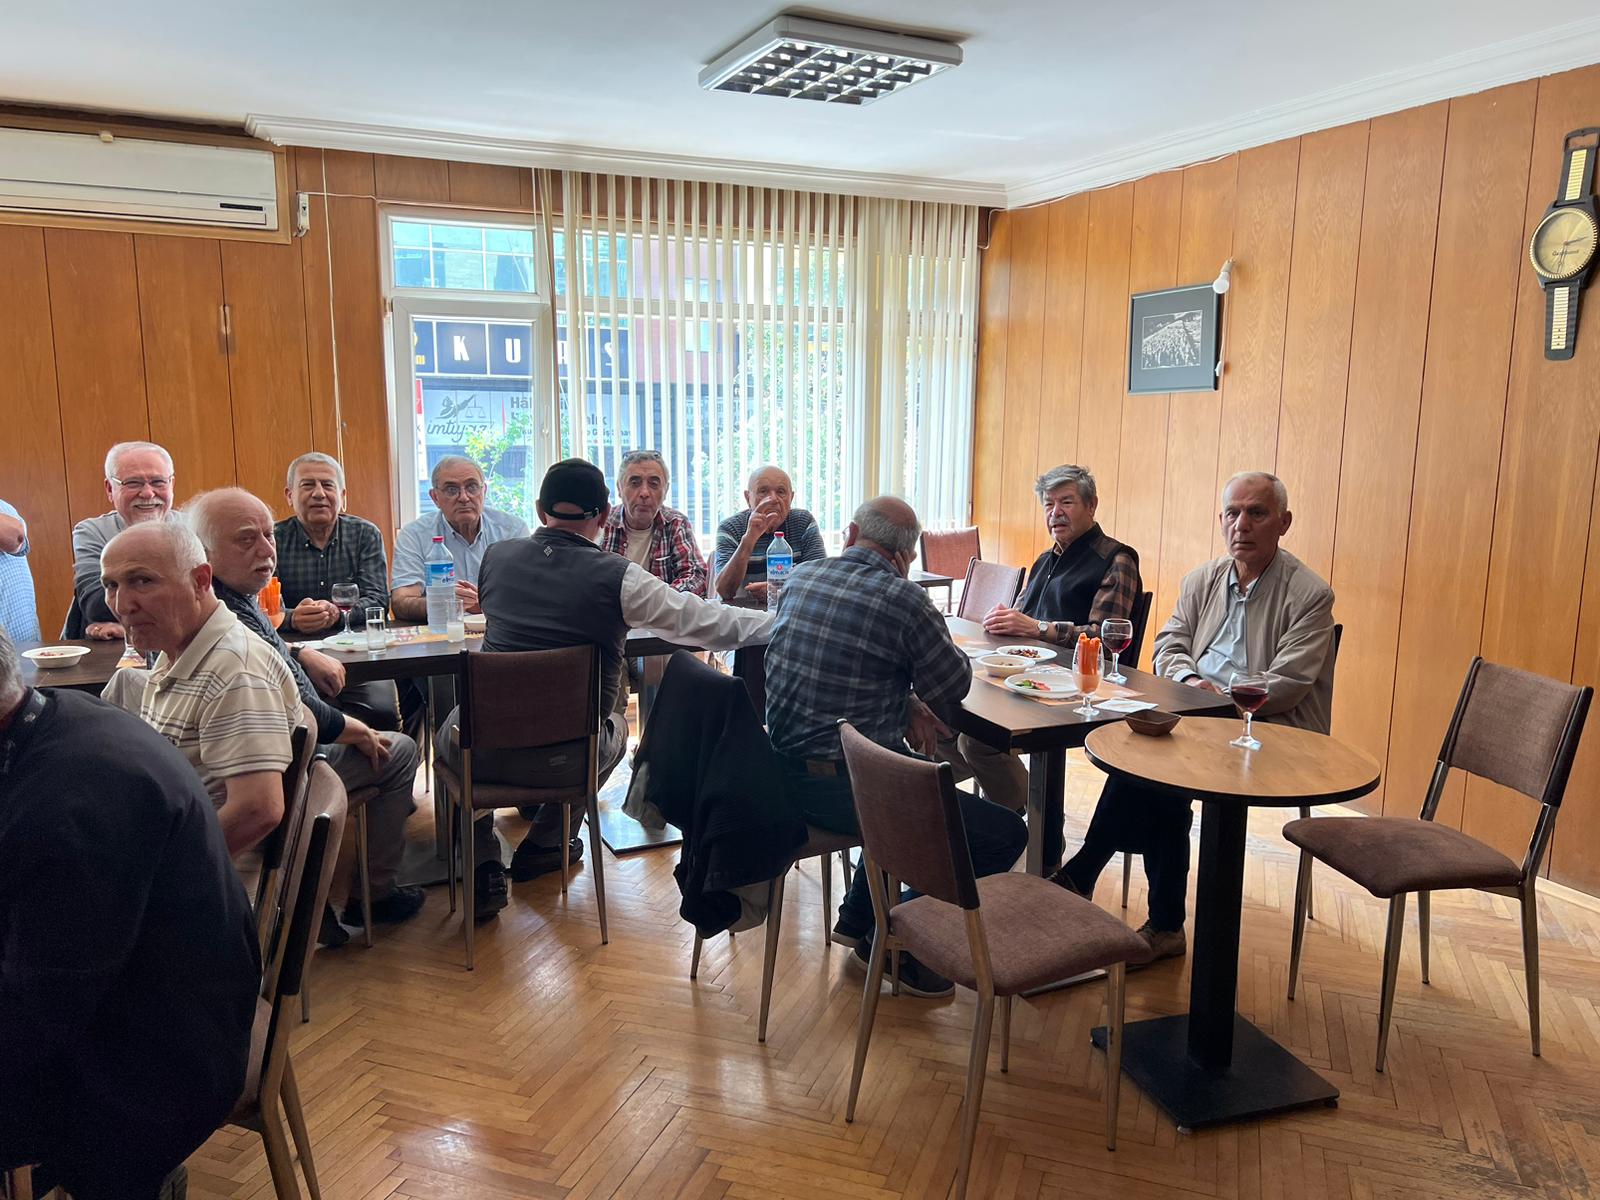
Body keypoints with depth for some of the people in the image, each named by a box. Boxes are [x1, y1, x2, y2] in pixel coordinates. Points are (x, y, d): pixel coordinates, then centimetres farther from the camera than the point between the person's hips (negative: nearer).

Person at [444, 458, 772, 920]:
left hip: (480, 751, 2)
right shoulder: (618, 578, -11)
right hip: (564, 758, -1)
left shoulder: (497, 556, 1)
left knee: (454, 726, 37)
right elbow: (711, 623, -6)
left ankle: (485, 870, 25)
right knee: (614, 726, 33)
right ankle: (542, 844, 37)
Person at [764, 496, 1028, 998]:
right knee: (1006, 834, -2)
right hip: (843, 785, -8)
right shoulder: (903, 599, -16)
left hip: (786, 768, 9)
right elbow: (955, 684, -4)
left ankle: (856, 918, 37)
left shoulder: (801, 577, 5)